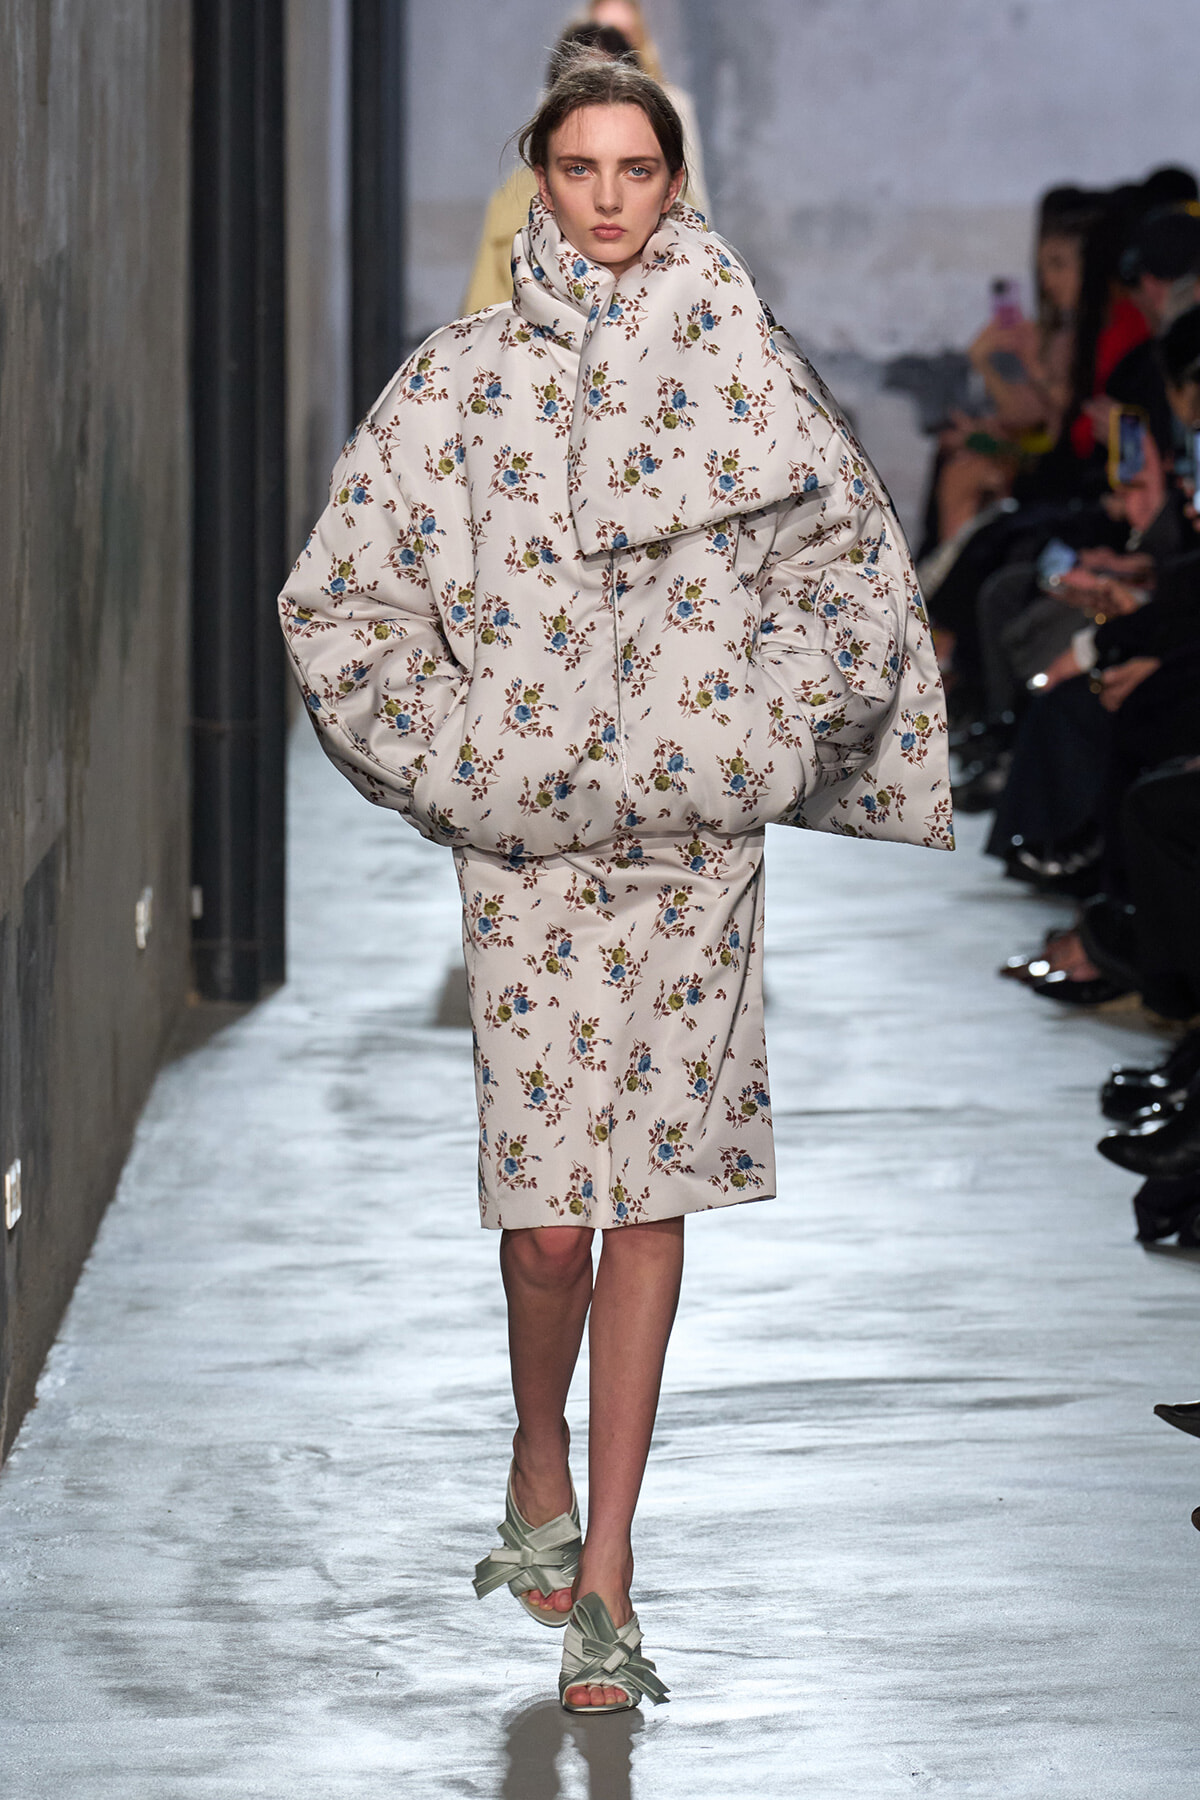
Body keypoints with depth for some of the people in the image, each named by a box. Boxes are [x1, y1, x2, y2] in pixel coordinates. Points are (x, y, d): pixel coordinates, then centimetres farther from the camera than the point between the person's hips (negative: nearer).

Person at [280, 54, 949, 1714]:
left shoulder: (735, 366, 4)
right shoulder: (464, 380, 3)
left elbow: (852, 566, 8)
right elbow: (340, 598, 7)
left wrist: (766, 737, 1)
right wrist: (453, 756, 2)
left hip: (693, 834, 1)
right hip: (528, 842, -1)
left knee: (652, 1194, 1)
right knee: (547, 1215, -6)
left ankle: (605, 1568, 9)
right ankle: (540, 1468, 25)